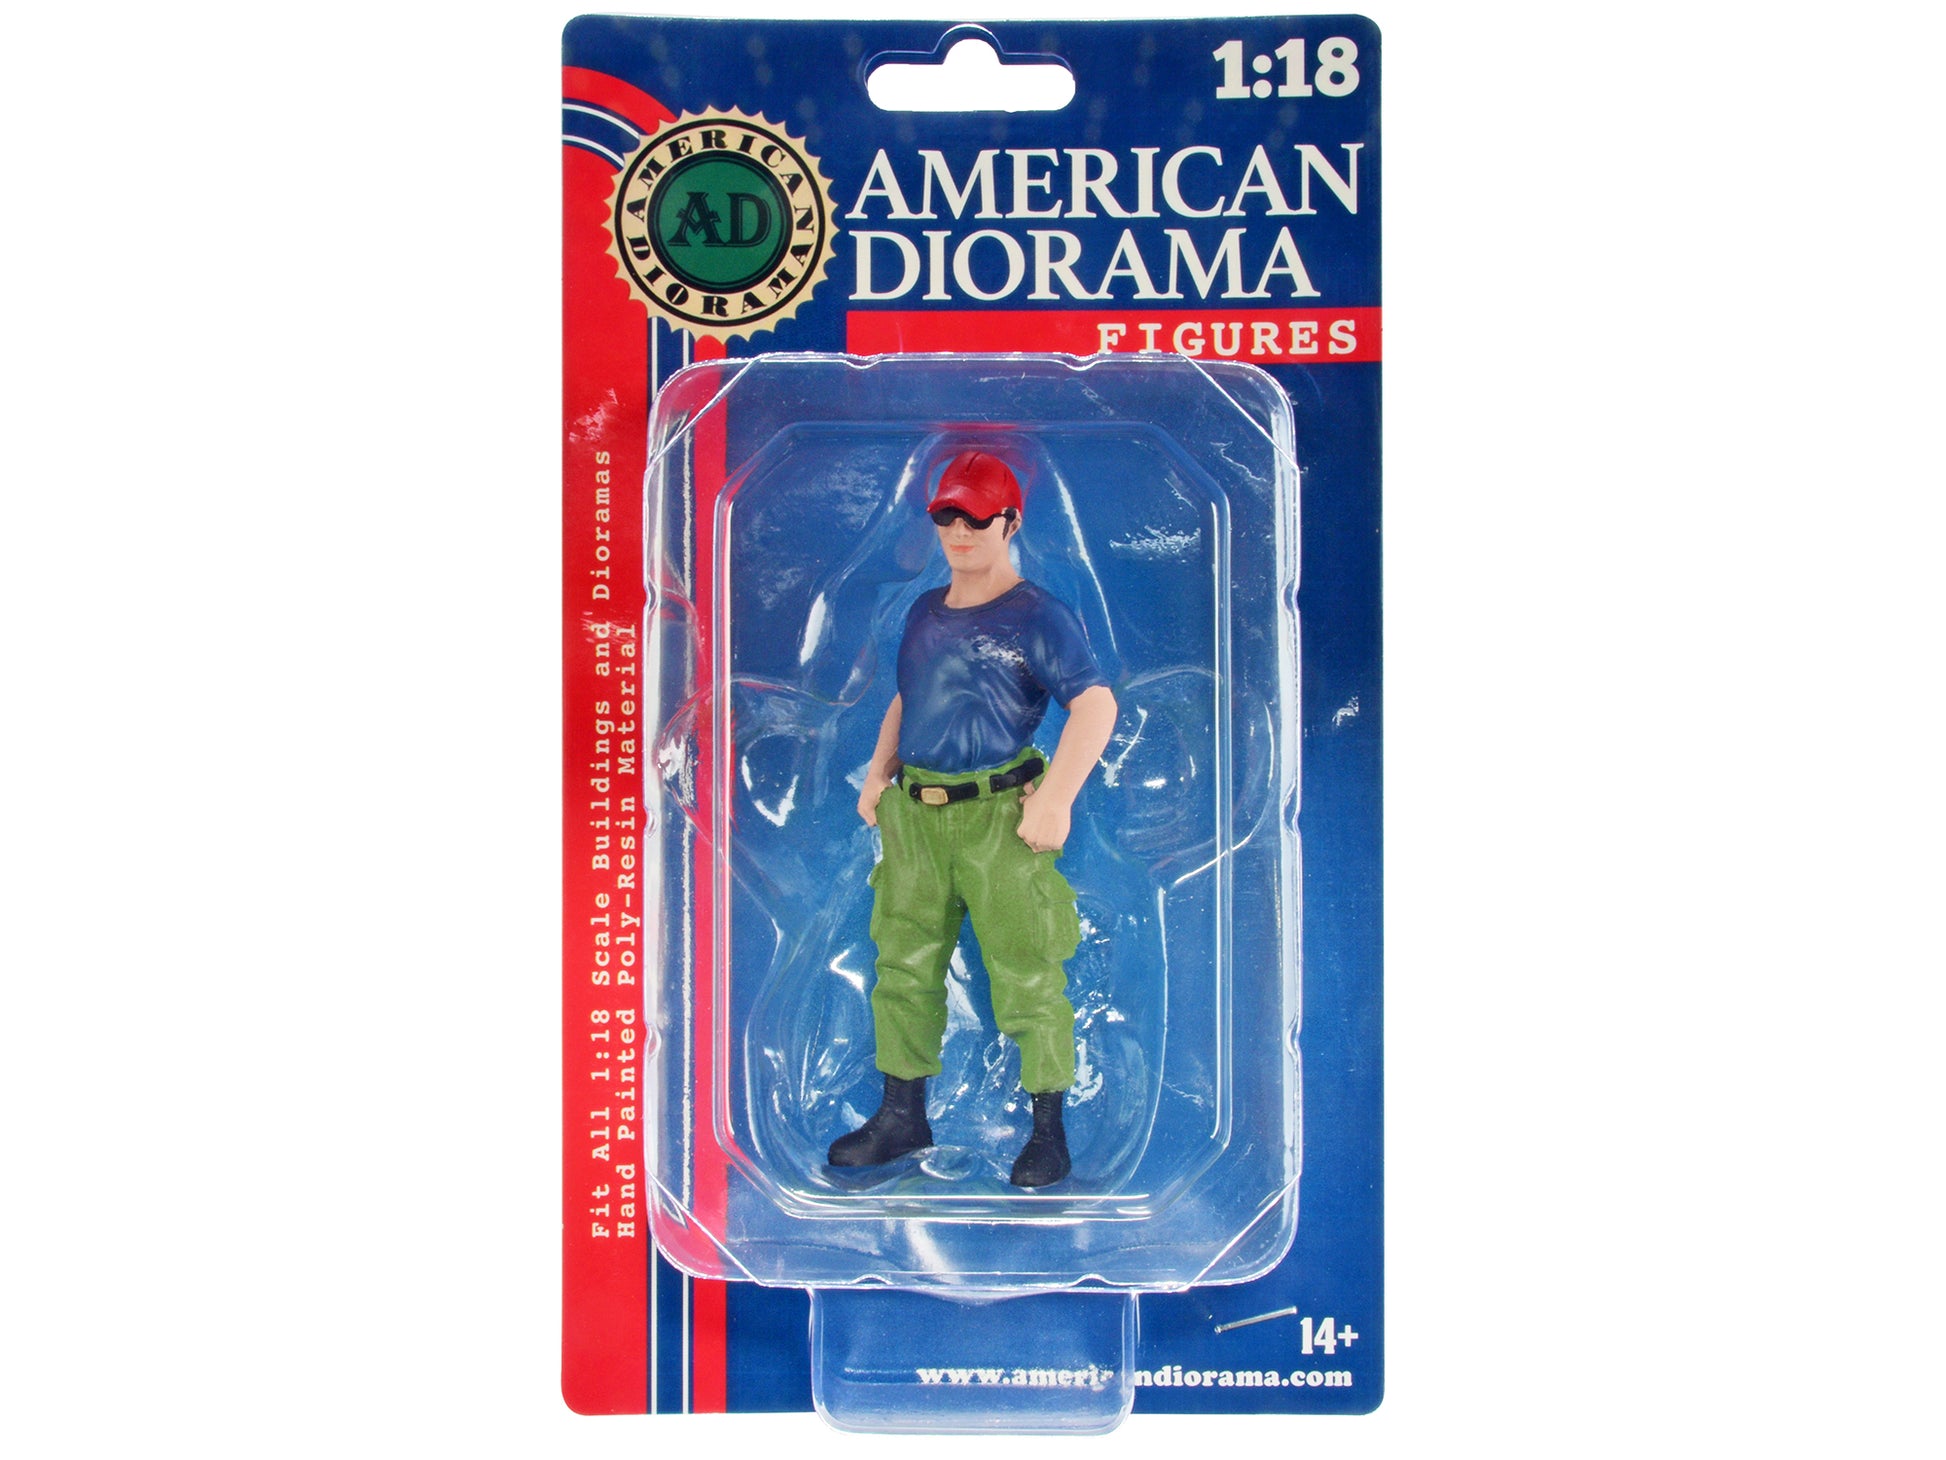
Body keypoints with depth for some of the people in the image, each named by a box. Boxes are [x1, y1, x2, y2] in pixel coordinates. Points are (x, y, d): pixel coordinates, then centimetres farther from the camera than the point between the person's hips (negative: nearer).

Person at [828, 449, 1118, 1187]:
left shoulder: (1037, 616, -6)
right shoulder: (925, 612, 16)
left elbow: (1096, 704, -14)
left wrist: (1055, 797, -22)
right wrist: (878, 771, 15)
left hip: (998, 818, -6)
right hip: (913, 814, 7)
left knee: (1026, 976, -1)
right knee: (902, 967, 12)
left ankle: (1049, 1130, 13)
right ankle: (901, 1117, 25)